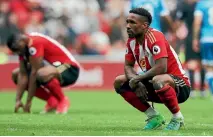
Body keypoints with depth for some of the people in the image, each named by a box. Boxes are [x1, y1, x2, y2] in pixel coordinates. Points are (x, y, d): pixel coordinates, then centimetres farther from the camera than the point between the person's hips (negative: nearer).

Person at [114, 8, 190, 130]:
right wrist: (136, 82, -13)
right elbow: (128, 66, 9)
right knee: (119, 82, 1)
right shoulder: (132, 41, 1)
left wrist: (137, 79, -22)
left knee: (158, 80, -41)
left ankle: (177, 118, -15)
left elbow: (161, 68, -32)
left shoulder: (155, 36, -22)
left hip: (179, 87, -8)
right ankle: (154, 116, 5)